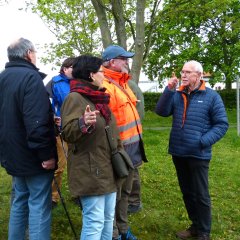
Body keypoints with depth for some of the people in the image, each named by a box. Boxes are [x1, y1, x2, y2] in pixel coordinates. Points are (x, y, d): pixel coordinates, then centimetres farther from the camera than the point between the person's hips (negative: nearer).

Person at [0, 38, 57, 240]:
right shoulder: (30, 77, -18)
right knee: (39, 205, 0)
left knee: (20, 201, 20)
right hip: (33, 155, -9)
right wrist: (47, 154, -21)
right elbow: (37, 122, -26)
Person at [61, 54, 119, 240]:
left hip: (108, 170, 9)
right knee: (94, 222, -4)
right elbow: (67, 133, -22)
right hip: (90, 172, -9)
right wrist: (83, 123, -40)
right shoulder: (75, 98, -12)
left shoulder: (100, 98, 16)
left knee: (108, 219, 18)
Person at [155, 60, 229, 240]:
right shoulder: (177, 95, 5)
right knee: (187, 193, 18)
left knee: (201, 195, 7)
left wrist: (203, 141, -18)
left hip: (198, 154, -5)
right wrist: (169, 89, -15)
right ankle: (196, 226, 36)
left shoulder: (211, 96, -6)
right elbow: (161, 111, -7)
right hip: (178, 153, 5)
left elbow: (222, 124, -7)